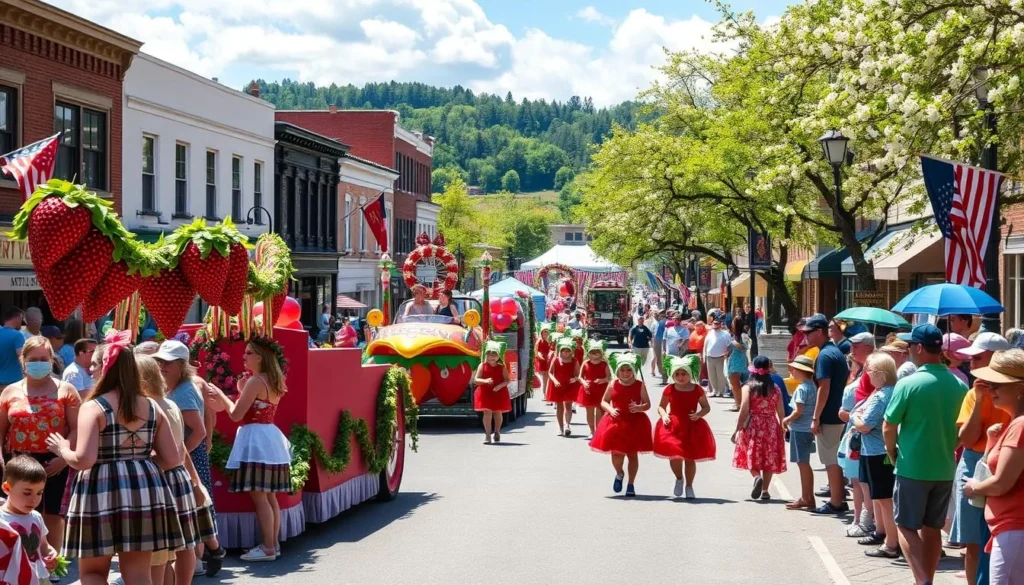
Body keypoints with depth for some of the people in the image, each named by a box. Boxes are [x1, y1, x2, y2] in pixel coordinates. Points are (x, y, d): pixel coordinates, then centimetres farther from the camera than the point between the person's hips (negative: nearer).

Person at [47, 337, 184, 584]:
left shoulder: (94, 407, -8)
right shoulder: (152, 408, 7)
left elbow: (84, 460, -17)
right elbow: (173, 459, 7)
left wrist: (62, 450, 3)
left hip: (102, 493, -4)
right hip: (145, 491, 4)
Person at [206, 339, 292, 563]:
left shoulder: (255, 381, -15)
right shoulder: (272, 381, 13)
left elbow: (236, 414, -15)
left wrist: (220, 394, -2)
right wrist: (243, 392, 17)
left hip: (255, 439, -10)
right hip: (269, 438, 10)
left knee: (258, 495, -7)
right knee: (268, 495, 13)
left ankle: (268, 548, -7)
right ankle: (273, 544, 17)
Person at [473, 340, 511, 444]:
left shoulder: (501, 367, -2)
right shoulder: (482, 366, -3)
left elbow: (507, 380, -2)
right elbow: (476, 380, -6)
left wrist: (500, 386, -22)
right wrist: (485, 381, -25)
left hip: (499, 393, 1)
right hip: (485, 393, -1)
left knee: (497, 413, 13)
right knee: (487, 412, -7)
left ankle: (497, 433, 34)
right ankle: (487, 435, -3)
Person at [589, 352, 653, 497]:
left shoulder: (640, 386, -4)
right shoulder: (613, 385, 0)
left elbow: (647, 404, -2)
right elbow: (603, 402, 6)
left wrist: (639, 408, -23)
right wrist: (610, 409, -14)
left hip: (635, 423, -1)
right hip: (616, 422, 1)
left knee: (632, 454, 5)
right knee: (616, 453, -3)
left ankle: (630, 484, 17)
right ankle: (619, 473, 30)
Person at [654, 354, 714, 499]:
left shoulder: (697, 390, -1)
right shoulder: (669, 390, 0)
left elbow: (706, 407, 7)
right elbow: (661, 406, 10)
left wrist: (698, 414, -12)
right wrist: (663, 415, -11)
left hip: (692, 427, 0)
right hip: (673, 426, 0)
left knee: (690, 458, 6)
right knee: (674, 455, -13)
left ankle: (689, 486, 23)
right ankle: (679, 479, 17)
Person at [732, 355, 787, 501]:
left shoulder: (748, 387, -7)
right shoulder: (775, 389, 2)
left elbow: (744, 410, -12)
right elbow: (780, 412, 3)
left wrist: (737, 429, -7)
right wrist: (782, 429, 14)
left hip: (752, 426, -2)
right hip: (771, 427, 2)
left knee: (752, 456, 9)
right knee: (769, 458, 10)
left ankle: (757, 476, -19)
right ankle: (765, 491, 9)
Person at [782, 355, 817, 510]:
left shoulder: (801, 388, -17)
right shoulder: (812, 386, 9)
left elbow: (798, 411, -20)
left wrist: (787, 420, -5)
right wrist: (790, 420, 13)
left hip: (799, 430, -9)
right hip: (808, 429, 9)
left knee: (803, 464, -2)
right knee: (805, 464, 16)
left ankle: (805, 499, 3)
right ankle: (808, 498, 22)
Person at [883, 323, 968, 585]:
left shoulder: (908, 384, -15)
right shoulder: (959, 385, 1)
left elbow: (888, 428, -10)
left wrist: (893, 454, 7)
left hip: (913, 467, -5)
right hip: (945, 468, 5)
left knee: (907, 526, 4)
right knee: (932, 527, 15)